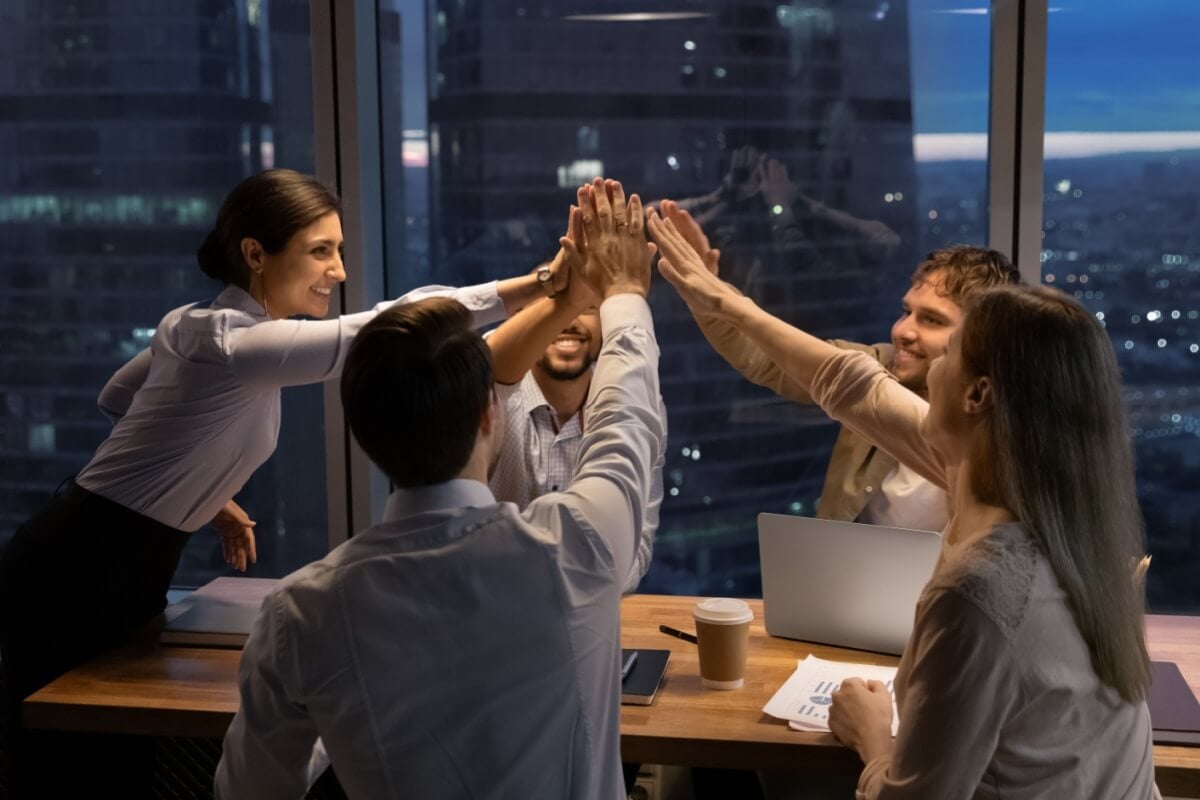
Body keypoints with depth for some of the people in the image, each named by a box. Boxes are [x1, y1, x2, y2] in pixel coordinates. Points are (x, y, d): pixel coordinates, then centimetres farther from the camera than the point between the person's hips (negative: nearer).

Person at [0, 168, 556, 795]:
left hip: (127, 564, 9)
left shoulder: (200, 325, 3)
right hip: (77, 575, -9)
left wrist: (206, 495, 14)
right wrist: (540, 284, -42)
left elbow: (116, 400, 19)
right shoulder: (229, 341, -27)